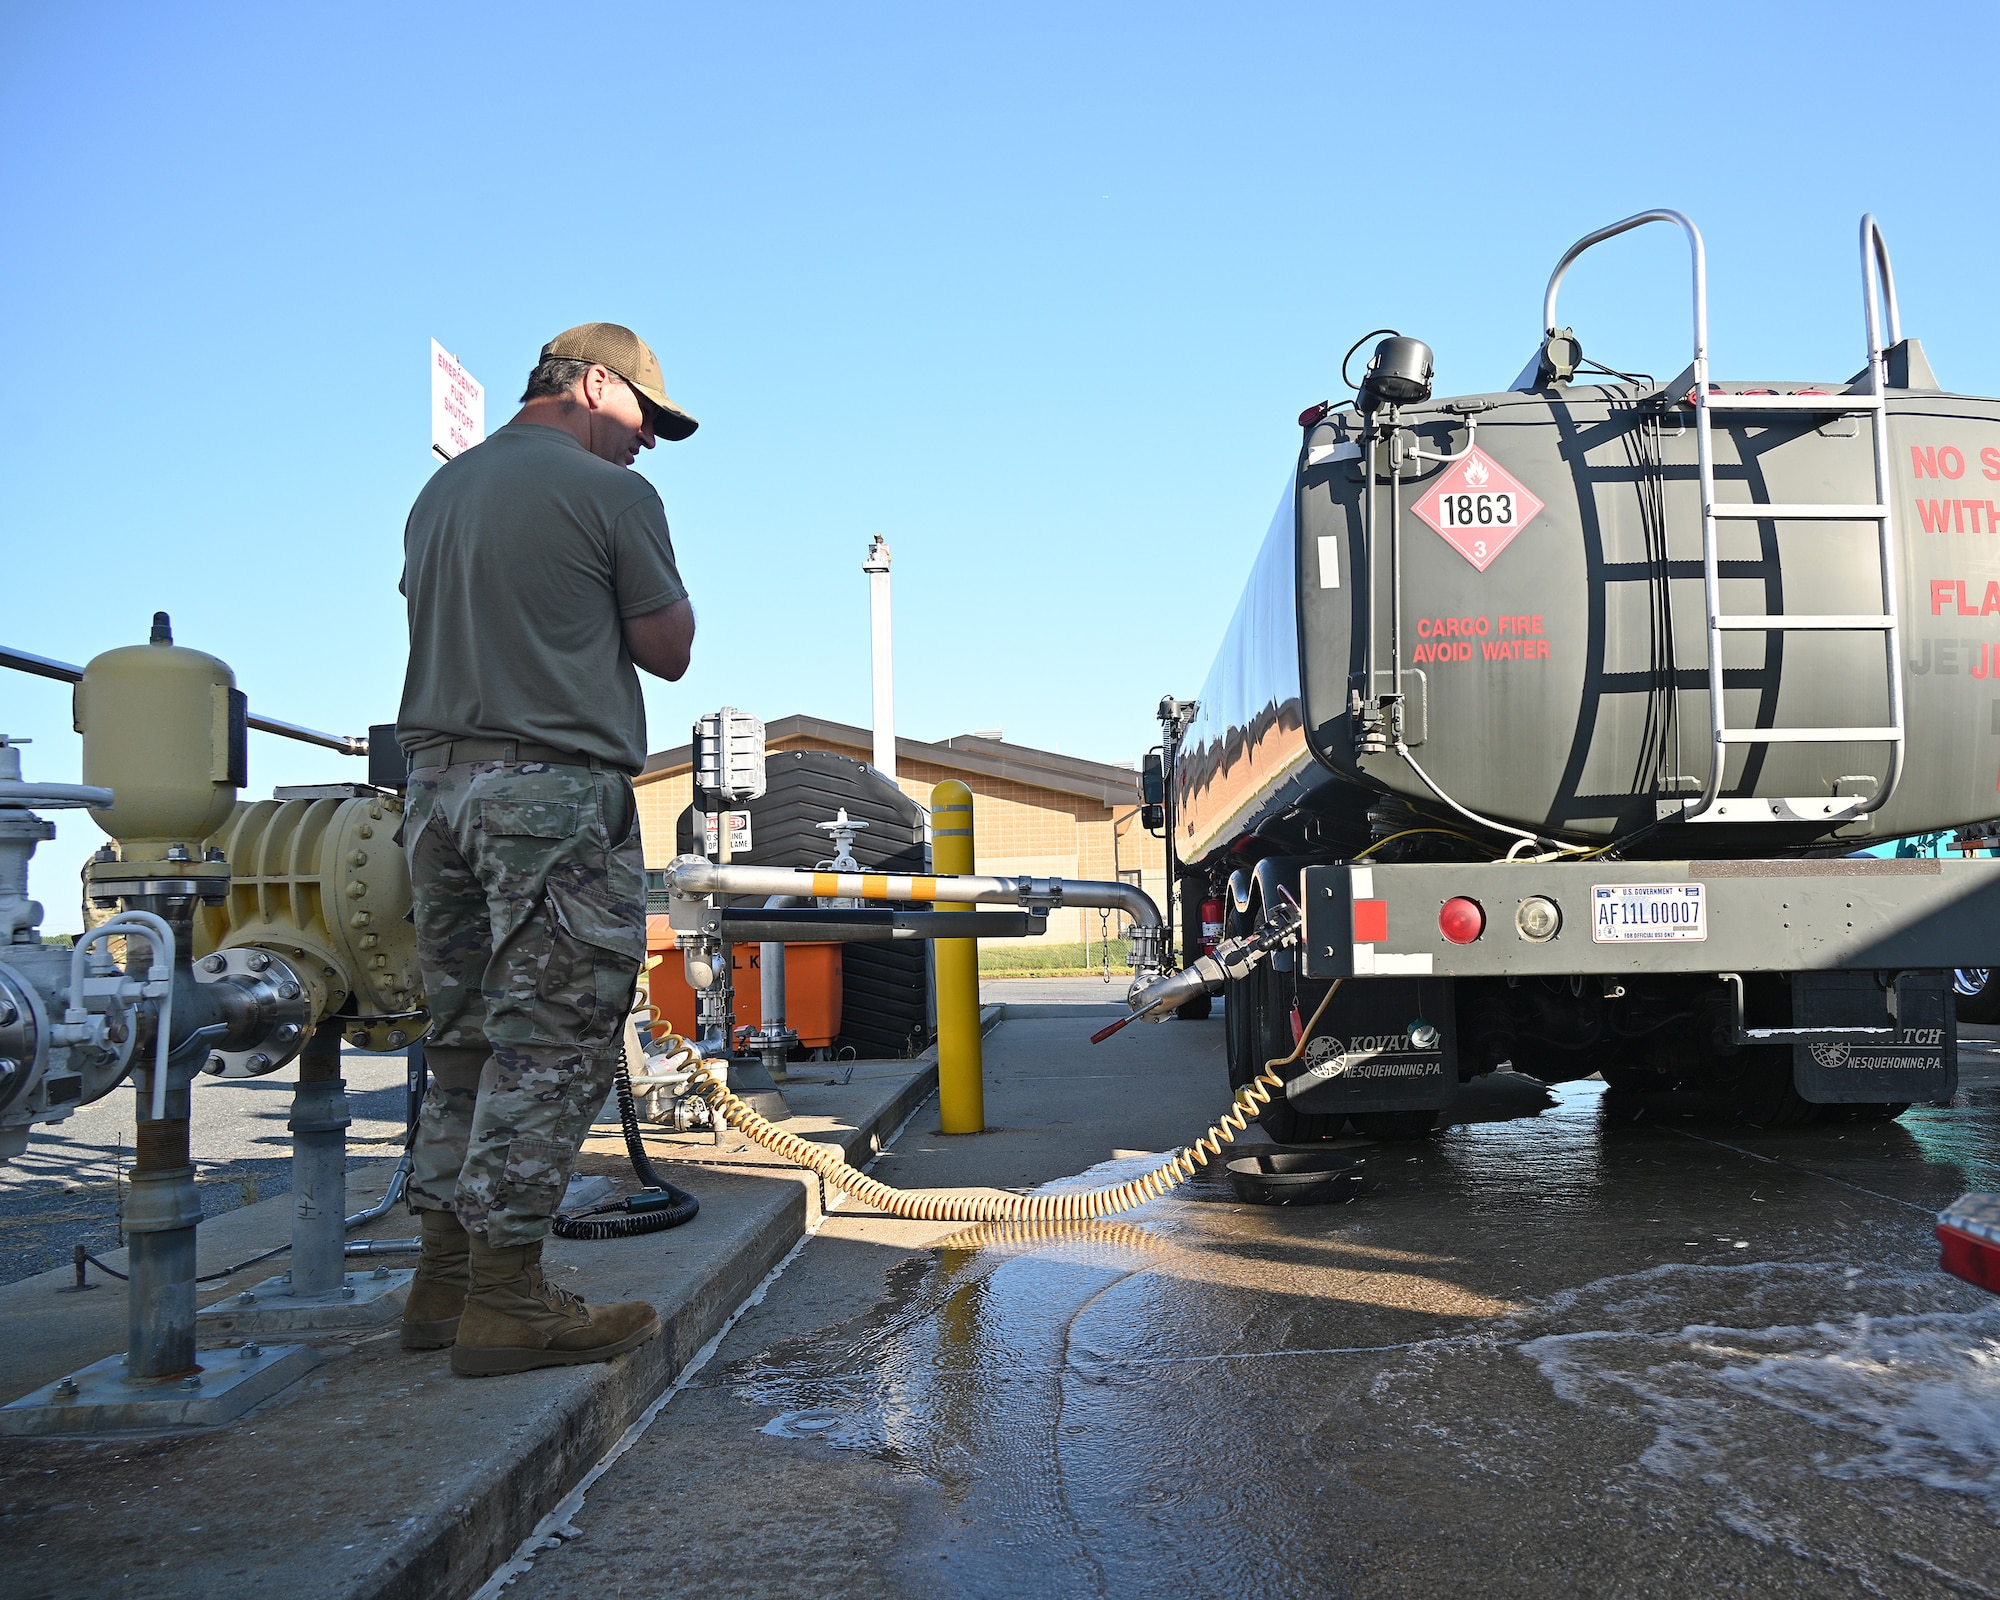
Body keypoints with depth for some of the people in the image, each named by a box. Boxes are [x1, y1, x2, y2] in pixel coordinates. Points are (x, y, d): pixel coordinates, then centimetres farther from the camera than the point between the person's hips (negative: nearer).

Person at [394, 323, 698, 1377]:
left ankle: (444, 1283, 18)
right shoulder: (611, 494, -5)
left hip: (438, 780, 8)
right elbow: (669, 650, 0)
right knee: (550, 1042, -4)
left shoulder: (438, 492, 18)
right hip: (559, 790, -8)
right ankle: (506, 1302, -1)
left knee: (465, 1037, 12)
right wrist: (654, 587, 17)